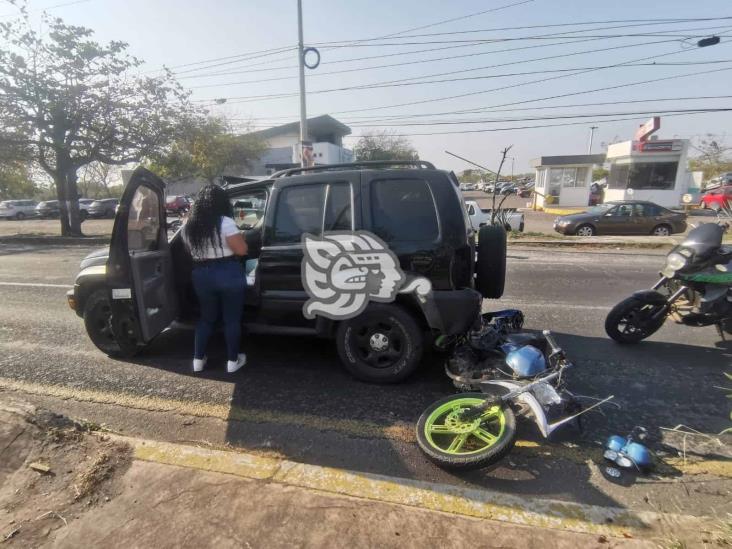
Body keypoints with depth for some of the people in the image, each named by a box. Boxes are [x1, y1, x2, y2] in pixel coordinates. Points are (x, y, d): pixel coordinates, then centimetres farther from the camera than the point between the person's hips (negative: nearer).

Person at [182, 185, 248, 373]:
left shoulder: (189, 226, 5)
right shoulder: (225, 222, -14)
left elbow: (191, 251, 15)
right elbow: (242, 250, -16)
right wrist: (239, 236, 2)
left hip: (201, 275, 5)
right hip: (228, 274, -5)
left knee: (206, 317, 20)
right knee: (232, 318, 8)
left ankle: (198, 359, 25)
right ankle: (233, 361, 18)